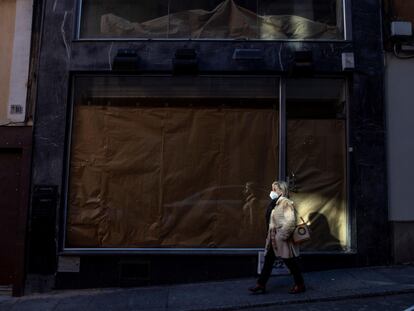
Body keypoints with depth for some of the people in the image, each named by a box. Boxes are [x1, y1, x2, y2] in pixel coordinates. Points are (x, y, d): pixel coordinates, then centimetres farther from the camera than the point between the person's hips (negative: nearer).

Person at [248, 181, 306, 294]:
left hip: (282, 240, -9)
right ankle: (261, 285, 11)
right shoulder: (275, 203, 11)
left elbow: (291, 221, -23)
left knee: (290, 262, 4)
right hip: (273, 239, 9)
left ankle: (300, 285, 19)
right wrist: (270, 236, 15)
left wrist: (282, 235, -22)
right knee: (268, 261, 7)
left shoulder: (286, 203, -15)